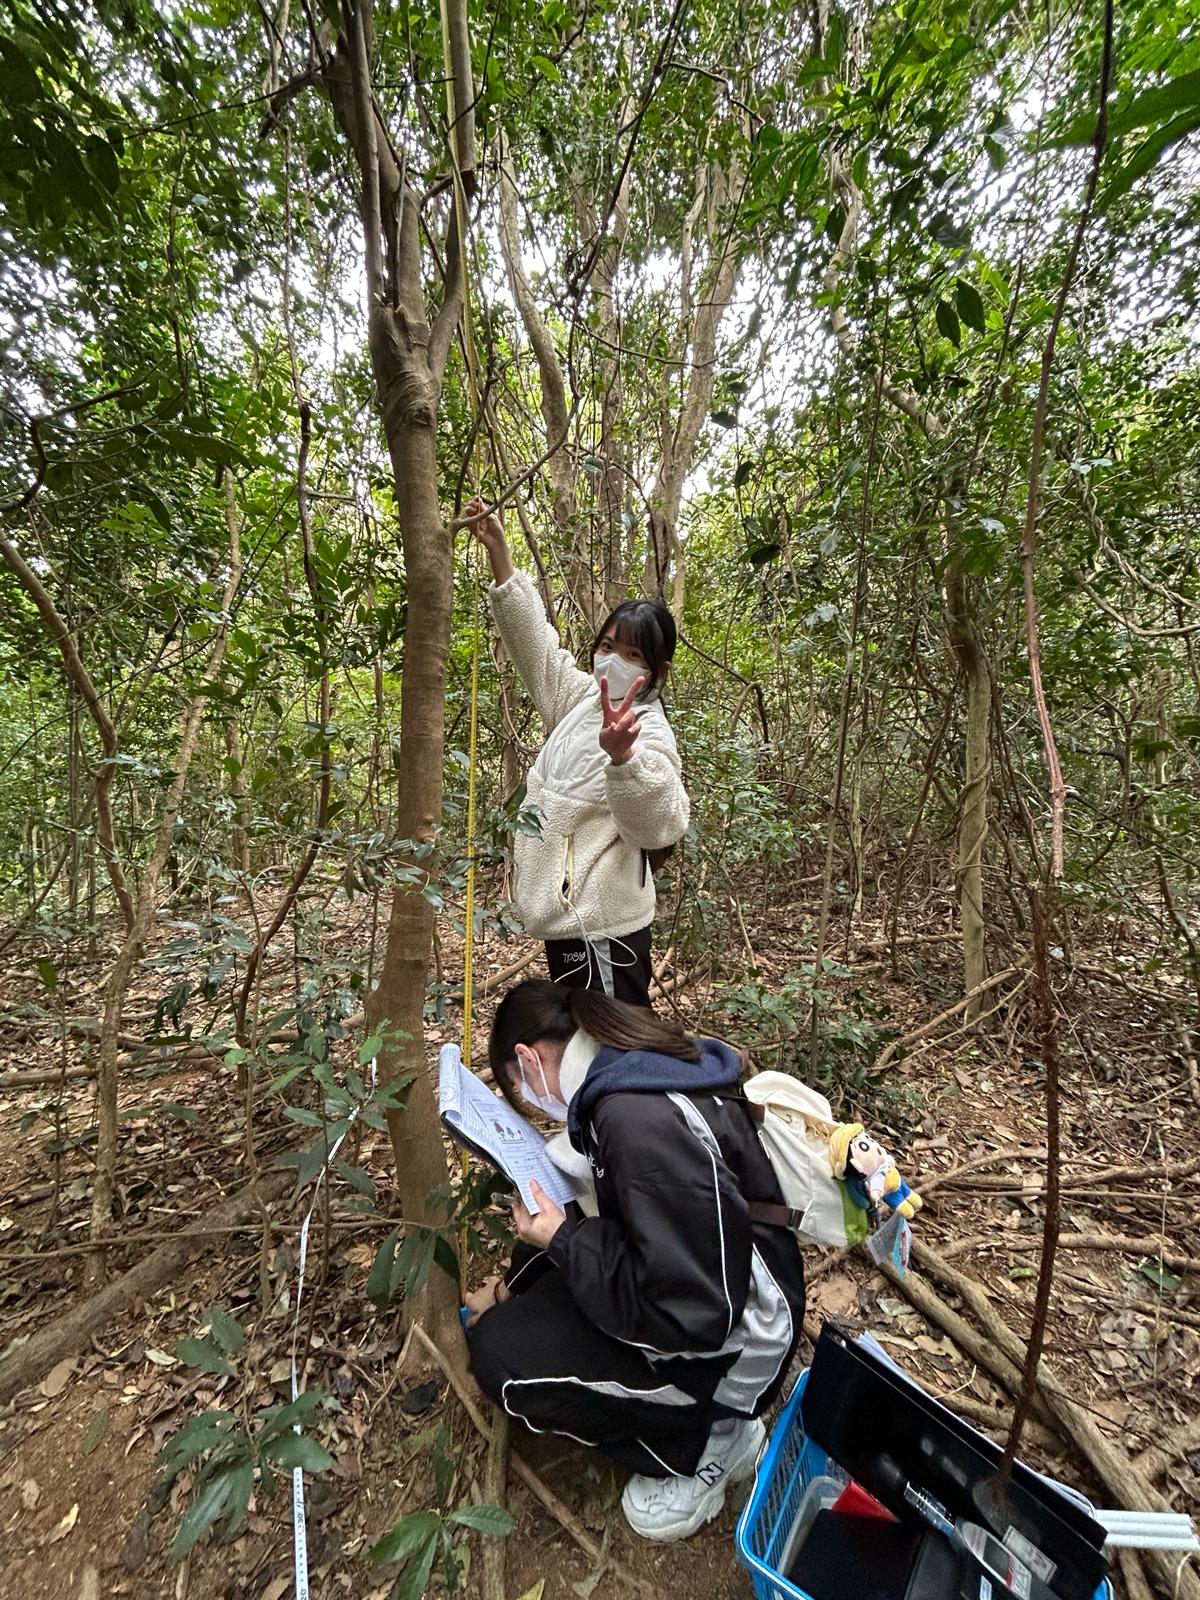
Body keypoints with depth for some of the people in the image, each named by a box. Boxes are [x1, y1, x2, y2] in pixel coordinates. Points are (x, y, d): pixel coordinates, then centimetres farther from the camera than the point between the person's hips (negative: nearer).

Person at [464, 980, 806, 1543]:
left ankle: (704, 1442, 4)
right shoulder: (639, 1073, -4)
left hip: (732, 1345, -8)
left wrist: (562, 1240, -20)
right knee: (513, 1318, 9)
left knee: (501, 1356, -12)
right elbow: (596, 1210, 11)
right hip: (702, 1293, 8)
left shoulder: (640, 1122, -33)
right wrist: (510, 1285, 18)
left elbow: (691, 1316, -27)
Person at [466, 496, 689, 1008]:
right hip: (565, 912, 9)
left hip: (601, 926, -9)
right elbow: (534, 637, 10)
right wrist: (499, 553, 3)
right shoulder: (583, 698, 6)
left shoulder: (649, 733, -18)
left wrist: (623, 755, -52)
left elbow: (661, 823, -34)